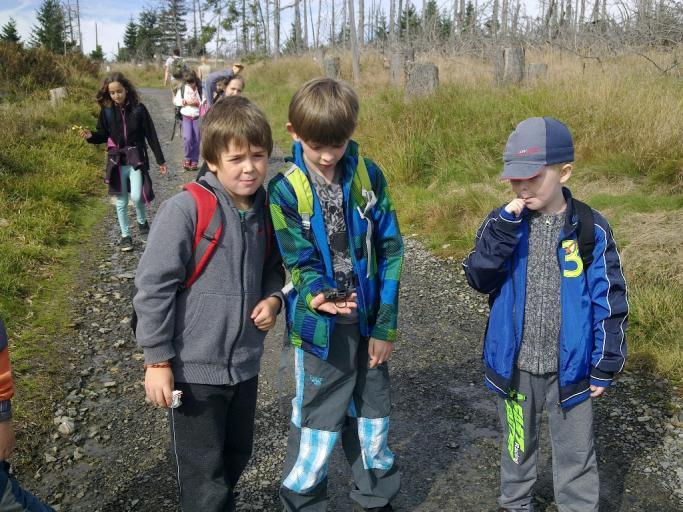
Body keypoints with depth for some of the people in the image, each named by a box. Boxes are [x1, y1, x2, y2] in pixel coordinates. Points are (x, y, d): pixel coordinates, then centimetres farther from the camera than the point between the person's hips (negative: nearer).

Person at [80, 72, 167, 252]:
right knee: (121, 201, 7)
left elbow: (151, 135, -3)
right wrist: (90, 136, -14)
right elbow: (103, 136, 9)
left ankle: (142, 221, 19)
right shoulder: (106, 111, -2)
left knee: (136, 196, -12)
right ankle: (125, 235, 21)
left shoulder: (138, 109, -8)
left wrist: (160, 160, -1)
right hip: (116, 162, 2)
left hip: (136, 160, -2)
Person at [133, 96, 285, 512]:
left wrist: (273, 298, -6)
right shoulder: (186, 209, -19)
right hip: (194, 366, -5)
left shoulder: (266, 210, 0)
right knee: (205, 478, 8)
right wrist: (157, 359, -13)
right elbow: (154, 285, -16)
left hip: (245, 362, 6)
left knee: (236, 459, 23)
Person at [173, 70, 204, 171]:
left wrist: (197, 103, -21)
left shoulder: (200, 90, -2)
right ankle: (187, 158, 7)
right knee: (187, 138, -13)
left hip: (197, 117, 0)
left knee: (196, 140, 2)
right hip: (186, 117, 0)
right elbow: (176, 101, 6)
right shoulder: (182, 89, 3)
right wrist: (184, 102, -10)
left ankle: (194, 161, 14)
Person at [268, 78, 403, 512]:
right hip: (321, 327, -2)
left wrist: (386, 325, -4)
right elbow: (300, 262, -9)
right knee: (317, 427, 5)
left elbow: (390, 250, -1)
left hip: (369, 322, 3)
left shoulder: (369, 176, -2)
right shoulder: (286, 190, -8)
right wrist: (317, 295, -32)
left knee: (373, 420, 17)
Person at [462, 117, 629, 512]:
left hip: (569, 368, -2)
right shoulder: (502, 222, -5)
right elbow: (479, 279, -16)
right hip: (514, 364, 2)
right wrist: (505, 226, -26)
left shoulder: (591, 229, -10)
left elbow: (609, 302, -6)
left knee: (576, 455, 14)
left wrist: (605, 365, -4)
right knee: (518, 445, 22)